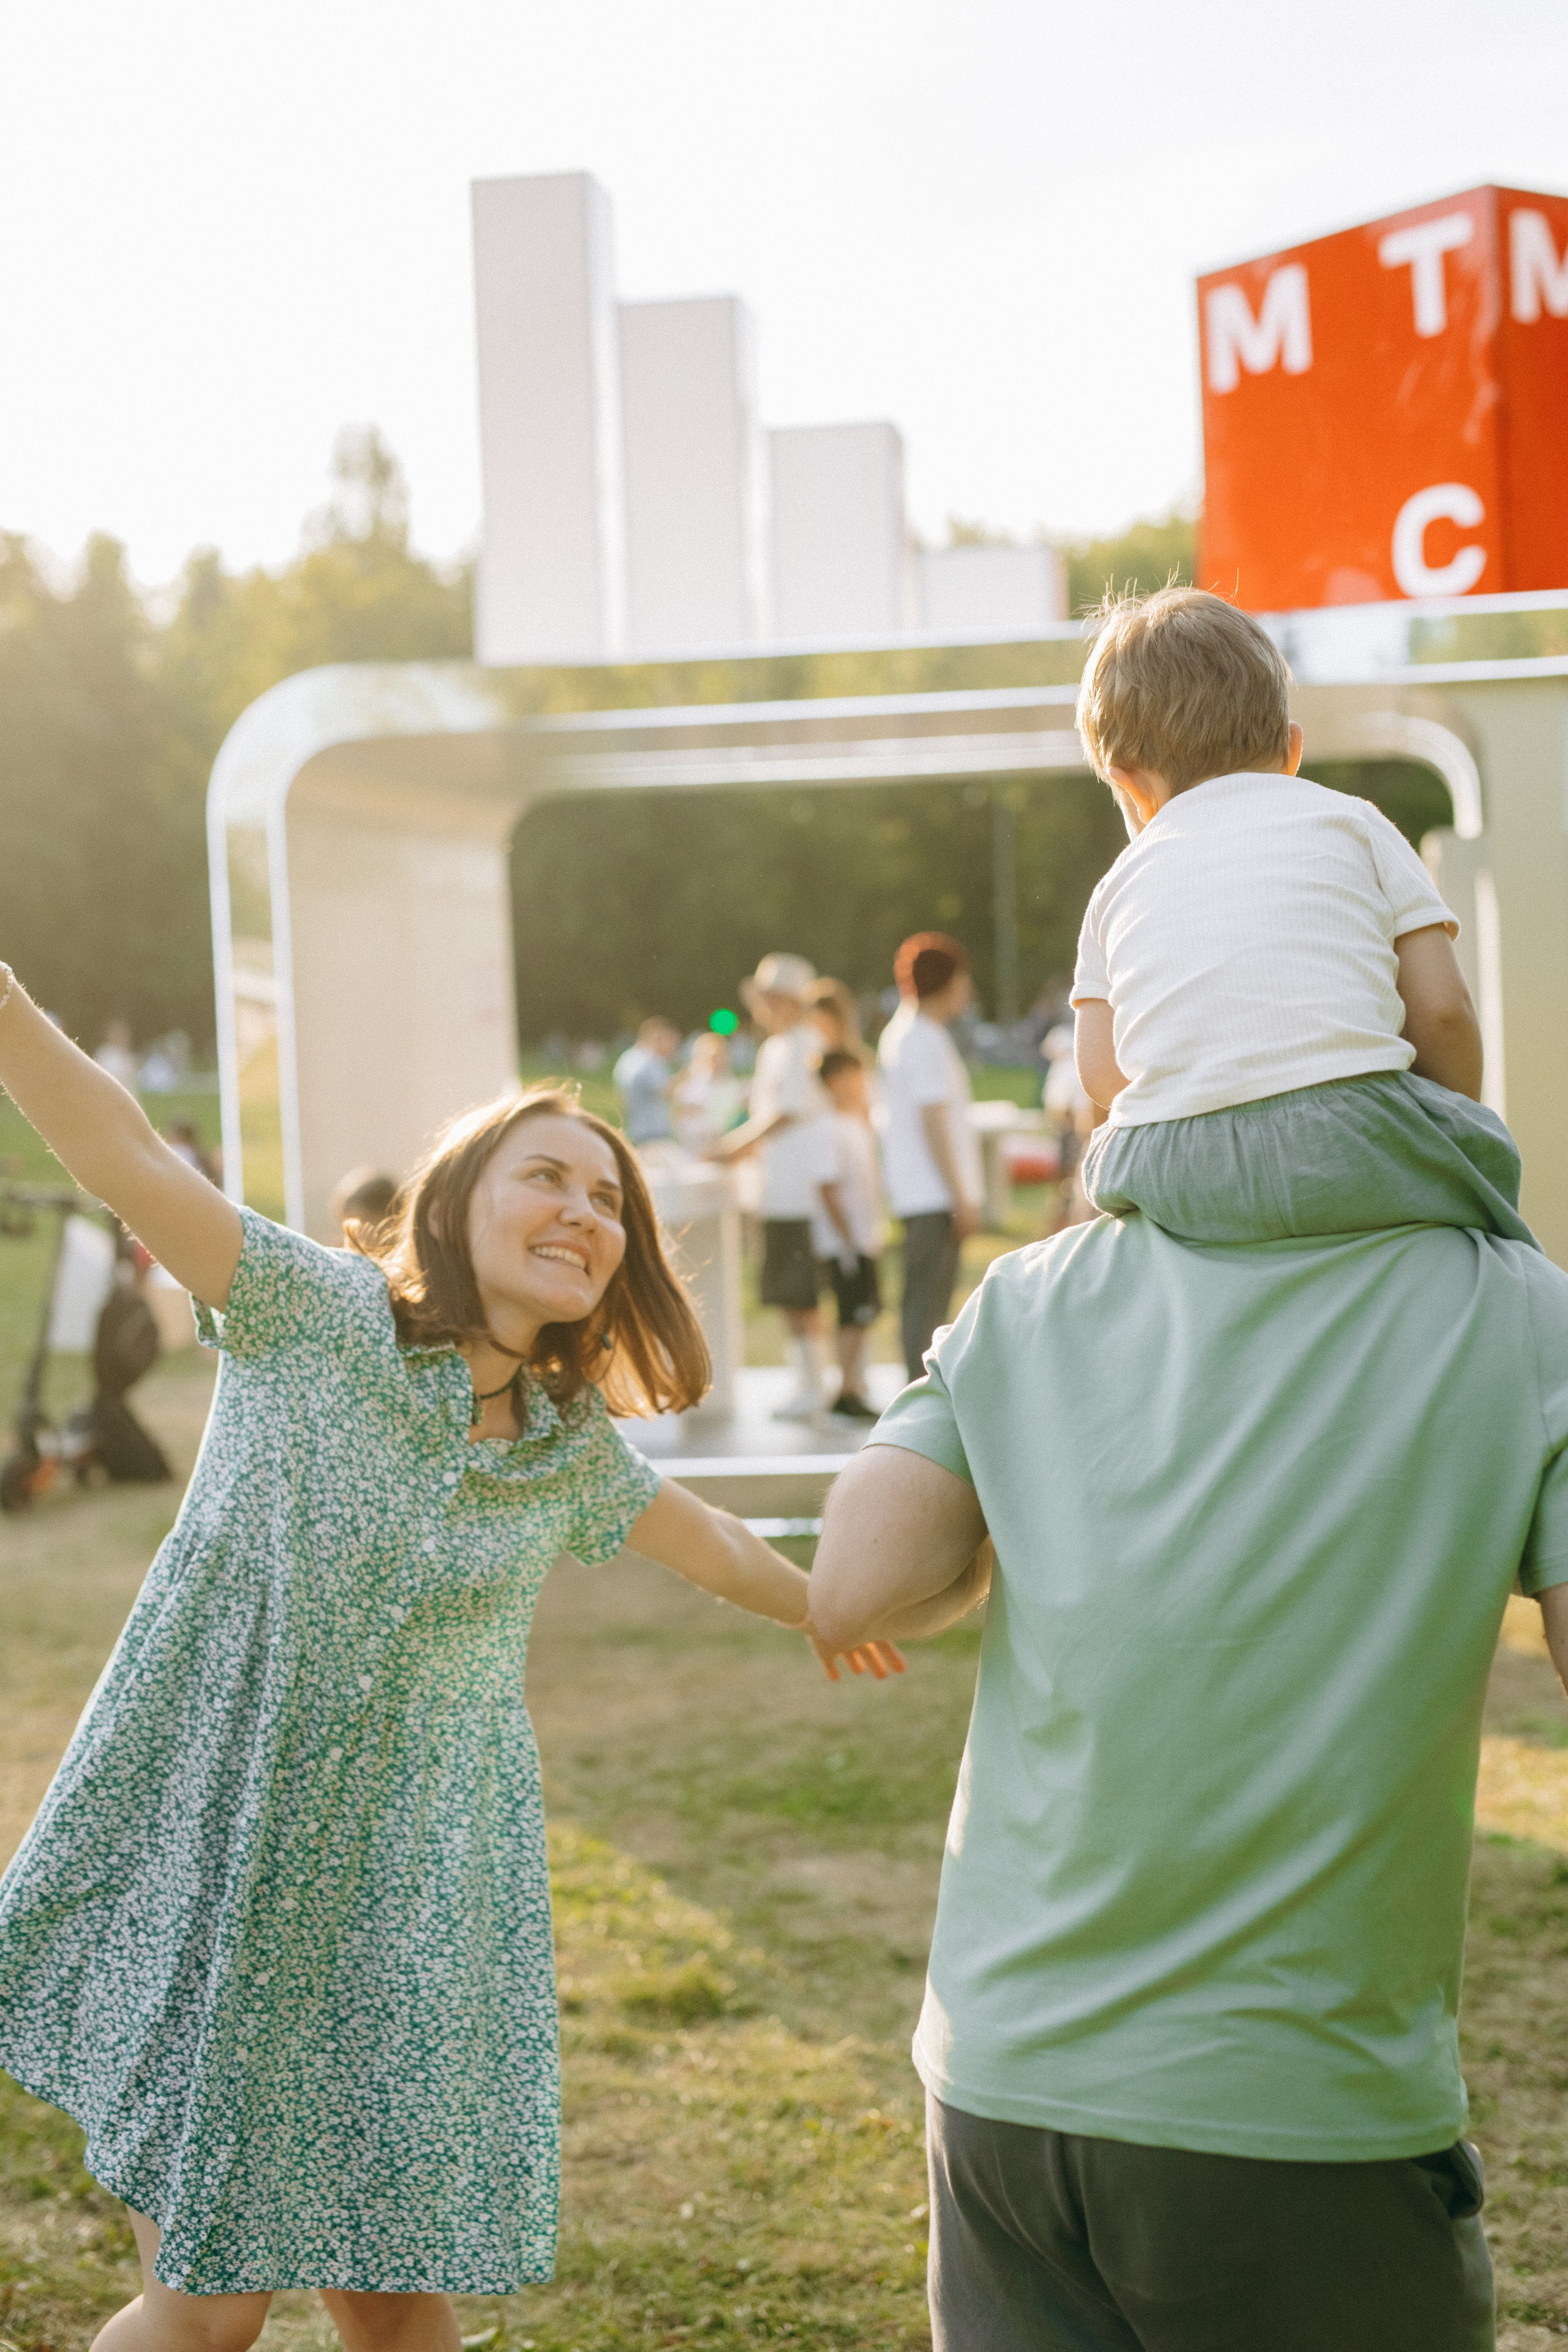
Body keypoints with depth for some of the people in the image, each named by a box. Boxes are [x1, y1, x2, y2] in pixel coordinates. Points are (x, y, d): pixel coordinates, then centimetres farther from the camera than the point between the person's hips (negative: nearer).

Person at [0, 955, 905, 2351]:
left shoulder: (574, 1450, 8)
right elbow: (131, 1164, -18)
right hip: (221, 1873, -4)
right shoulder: (318, 1318, -6)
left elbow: (715, 1547, 27)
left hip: (418, 1908, 4)